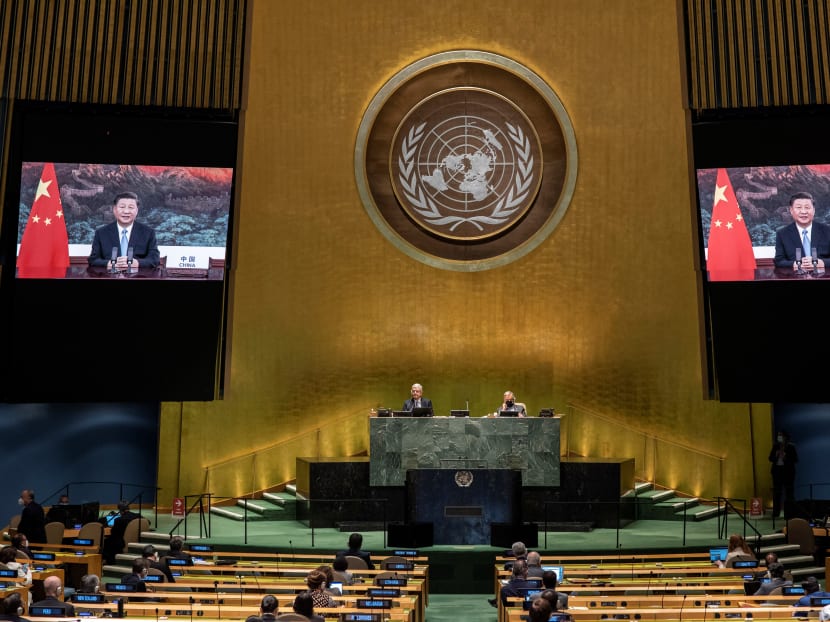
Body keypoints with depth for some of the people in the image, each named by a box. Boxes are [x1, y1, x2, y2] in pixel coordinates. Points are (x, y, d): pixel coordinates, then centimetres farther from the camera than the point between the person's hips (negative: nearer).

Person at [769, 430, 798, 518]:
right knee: (776, 492, 4)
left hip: (788, 472, -4)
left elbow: (795, 460, -5)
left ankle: (789, 513, 0)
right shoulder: (775, 447, 8)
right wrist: (776, 455, -9)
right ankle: (776, 513, 9)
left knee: (789, 492, -4)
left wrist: (786, 457, -18)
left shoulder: (791, 447, -3)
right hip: (777, 471, 4)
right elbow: (771, 458, 11)